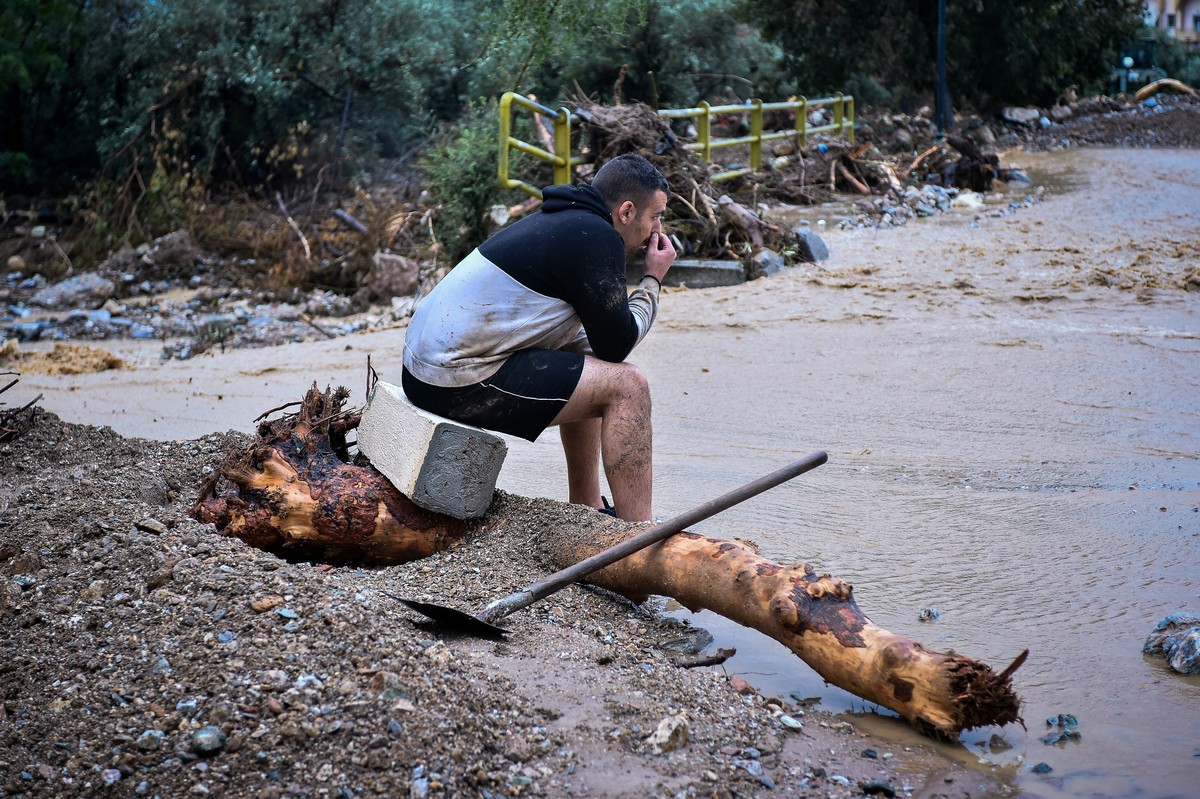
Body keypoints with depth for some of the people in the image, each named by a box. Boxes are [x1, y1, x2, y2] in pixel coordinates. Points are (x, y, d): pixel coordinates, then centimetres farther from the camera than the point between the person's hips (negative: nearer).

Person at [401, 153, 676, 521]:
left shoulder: (561, 222, 19)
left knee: (586, 372, 26)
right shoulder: (596, 236, -11)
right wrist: (653, 280, 5)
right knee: (626, 384, -9)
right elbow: (616, 345, -9)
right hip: (462, 384, -11)